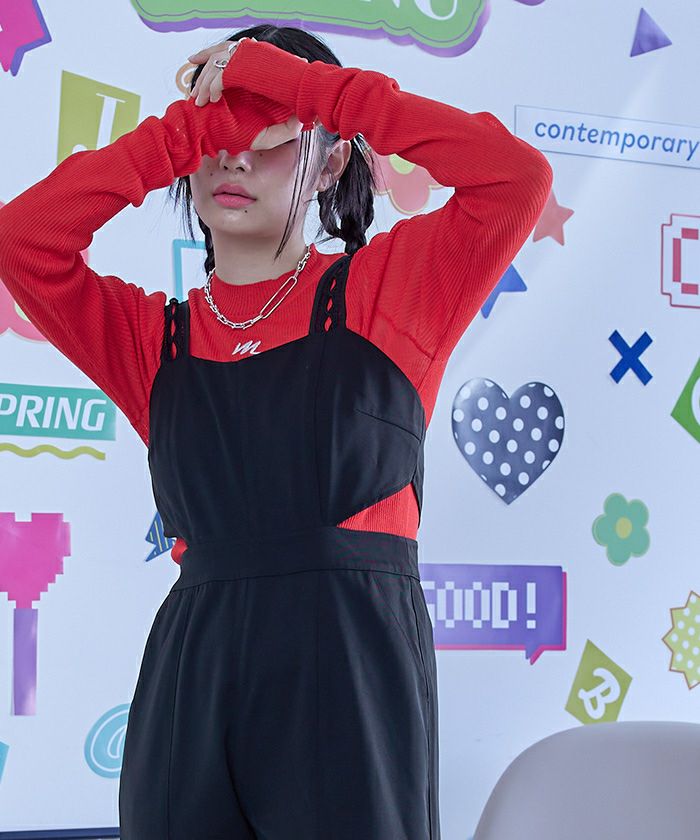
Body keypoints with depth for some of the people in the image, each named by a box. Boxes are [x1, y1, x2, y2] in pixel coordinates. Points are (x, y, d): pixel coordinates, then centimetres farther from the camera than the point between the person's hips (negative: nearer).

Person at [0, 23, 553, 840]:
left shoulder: (384, 289, 7)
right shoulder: (152, 335, 13)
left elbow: (516, 175, -8)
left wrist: (310, 84, -5)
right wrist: (184, 126, 1)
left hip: (354, 664, -2)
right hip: (190, 672, 3)